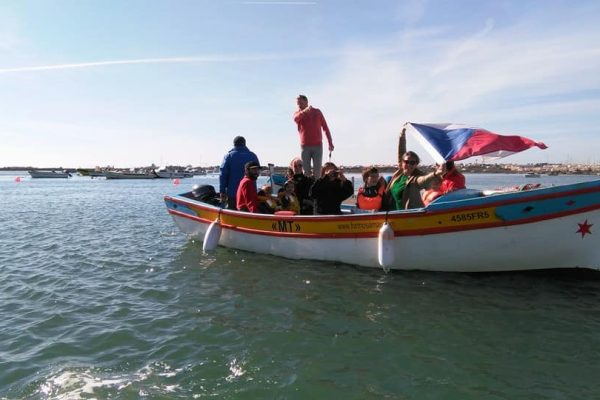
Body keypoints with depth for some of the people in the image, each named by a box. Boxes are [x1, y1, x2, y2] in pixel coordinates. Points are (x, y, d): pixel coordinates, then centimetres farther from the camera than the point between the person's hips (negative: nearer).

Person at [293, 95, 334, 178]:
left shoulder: (317, 112, 8)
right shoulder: (298, 113, 5)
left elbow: (325, 128, 11)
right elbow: (295, 119, -22)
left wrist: (330, 143, 6)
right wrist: (304, 111, -41)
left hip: (318, 146, 0)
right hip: (305, 146, 0)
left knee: (317, 172, -4)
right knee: (306, 172, 0)